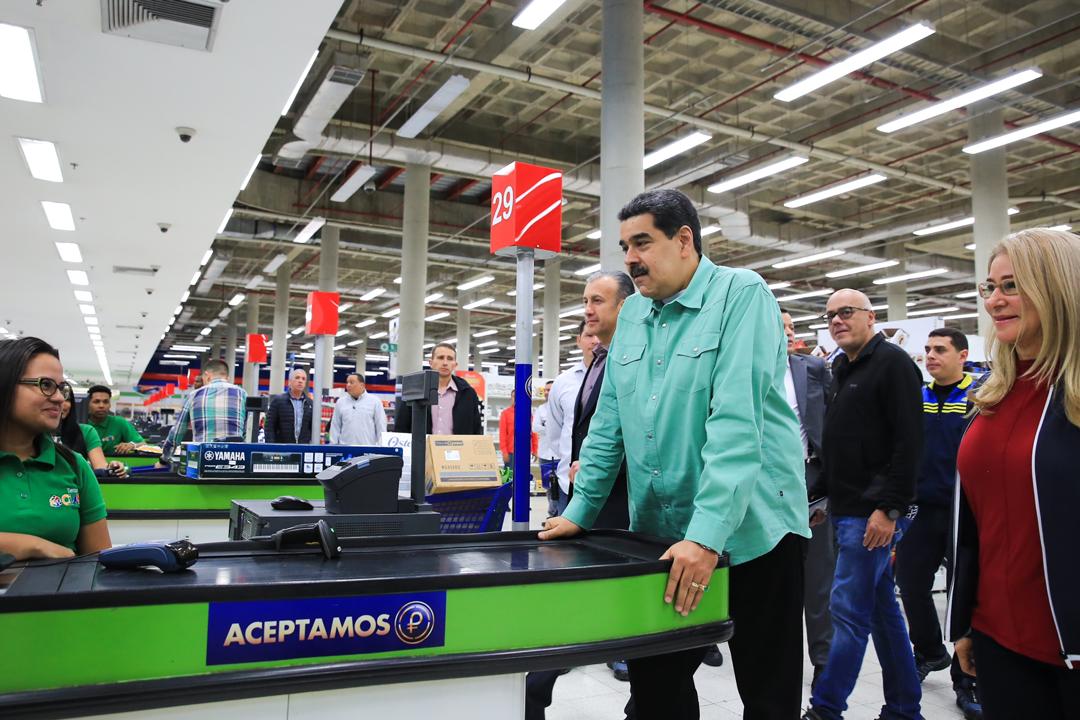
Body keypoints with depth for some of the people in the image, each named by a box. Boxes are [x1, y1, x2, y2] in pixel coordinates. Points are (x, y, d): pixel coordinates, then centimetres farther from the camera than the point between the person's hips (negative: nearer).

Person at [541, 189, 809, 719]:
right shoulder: (632, 315, 10)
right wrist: (580, 511, 11)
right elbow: (609, 422, 13)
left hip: (750, 529, -5)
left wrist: (707, 534, -27)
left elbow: (736, 420, -21)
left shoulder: (742, 295, -10)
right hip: (659, 530, 6)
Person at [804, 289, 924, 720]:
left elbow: (908, 442, -17)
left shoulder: (893, 363, -10)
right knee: (882, 609, 15)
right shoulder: (841, 370, 16)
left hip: (874, 515, -9)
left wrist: (890, 509, -20)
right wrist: (831, 498, 16)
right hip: (846, 510, 9)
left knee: (848, 608, -4)